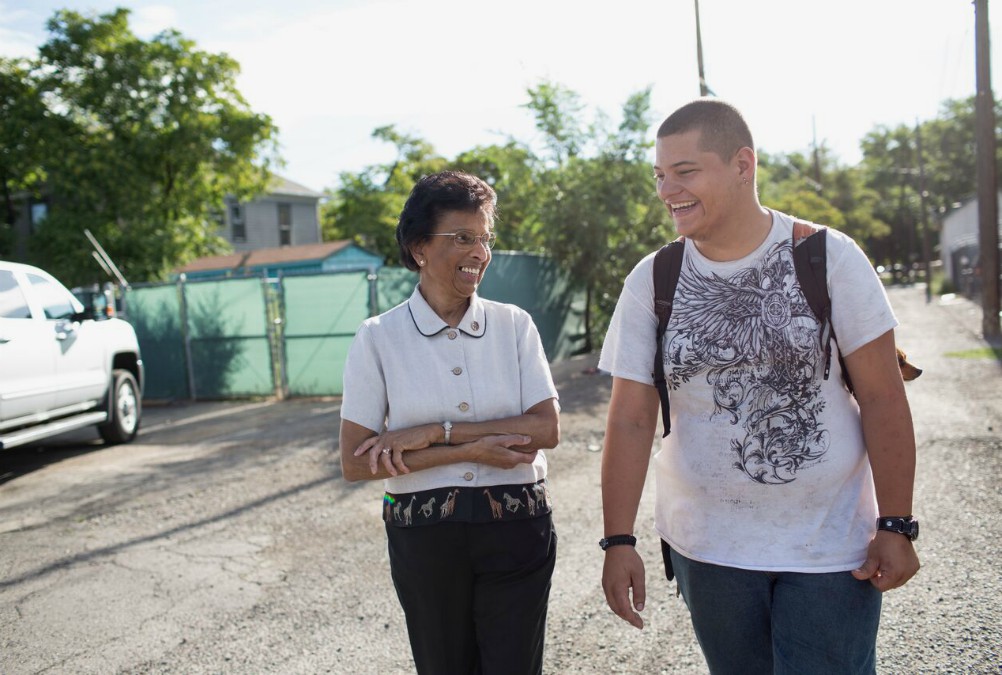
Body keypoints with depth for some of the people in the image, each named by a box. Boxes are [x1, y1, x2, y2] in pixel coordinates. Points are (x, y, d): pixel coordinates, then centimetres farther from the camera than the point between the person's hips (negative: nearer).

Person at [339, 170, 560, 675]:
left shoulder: (514, 324, -1)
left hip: (517, 526, 1)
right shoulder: (378, 338, -6)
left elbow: (546, 429, -9)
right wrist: (469, 450, -16)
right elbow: (355, 463, -9)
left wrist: (435, 433, -16)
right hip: (424, 535, 0)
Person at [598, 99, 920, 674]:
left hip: (830, 544, -2)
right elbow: (631, 420, -5)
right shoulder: (651, 281, -4)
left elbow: (882, 396, -6)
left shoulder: (830, 258, -8)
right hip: (707, 549, 2)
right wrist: (619, 541, -9)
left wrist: (897, 526, -8)